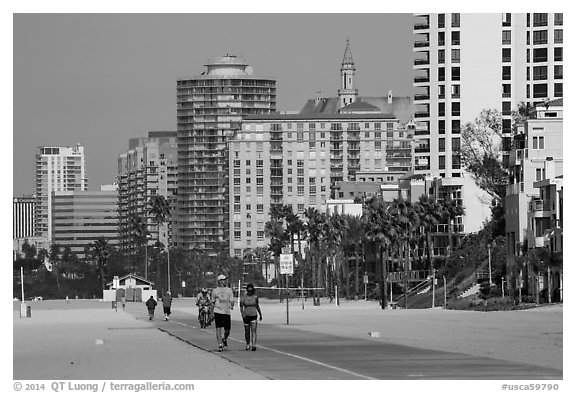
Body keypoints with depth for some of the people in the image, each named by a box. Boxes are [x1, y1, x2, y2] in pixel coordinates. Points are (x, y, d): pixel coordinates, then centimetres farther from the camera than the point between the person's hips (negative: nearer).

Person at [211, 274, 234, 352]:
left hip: (226, 312, 2)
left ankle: (224, 340, 36)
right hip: (218, 312, -2)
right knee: (218, 328, -12)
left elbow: (231, 300, 8)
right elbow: (213, 302, 13)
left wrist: (232, 305, -12)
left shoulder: (229, 290, 10)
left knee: (227, 330, 5)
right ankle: (220, 345, -11)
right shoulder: (215, 291, 6)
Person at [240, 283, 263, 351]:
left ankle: (253, 345, -23)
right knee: (247, 332, 8)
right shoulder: (243, 297, -4)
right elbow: (241, 307, -6)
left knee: (253, 330, -15)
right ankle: (248, 344, 28)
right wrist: (242, 313, -22)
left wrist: (260, 314, 20)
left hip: (254, 315, 0)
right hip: (246, 316, 0)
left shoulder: (255, 297, 2)